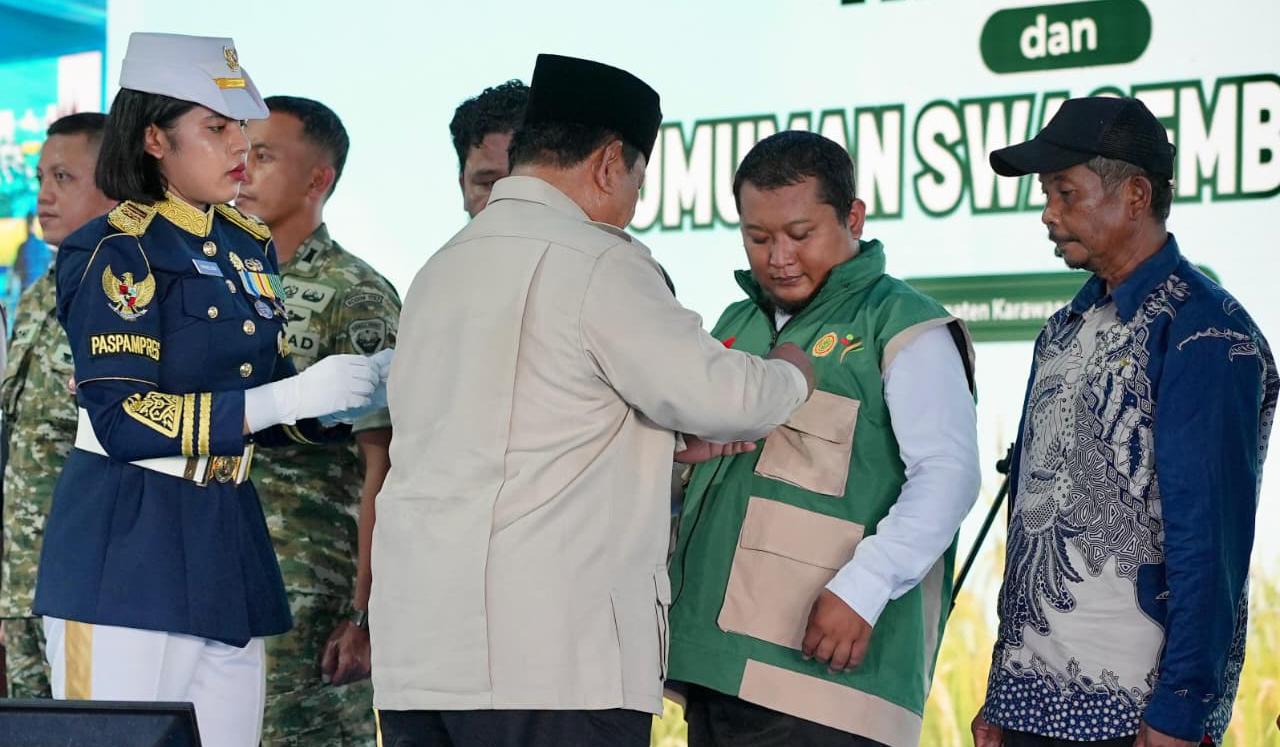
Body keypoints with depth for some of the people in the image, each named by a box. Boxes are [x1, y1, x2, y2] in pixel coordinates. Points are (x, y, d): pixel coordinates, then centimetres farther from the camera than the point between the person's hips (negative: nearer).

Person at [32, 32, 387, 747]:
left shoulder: (251, 247, 13)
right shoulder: (118, 252, -9)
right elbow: (122, 421, -18)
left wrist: (343, 399, -1)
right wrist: (289, 397, -20)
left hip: (230, 546, 7)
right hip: (127, 552, -7)